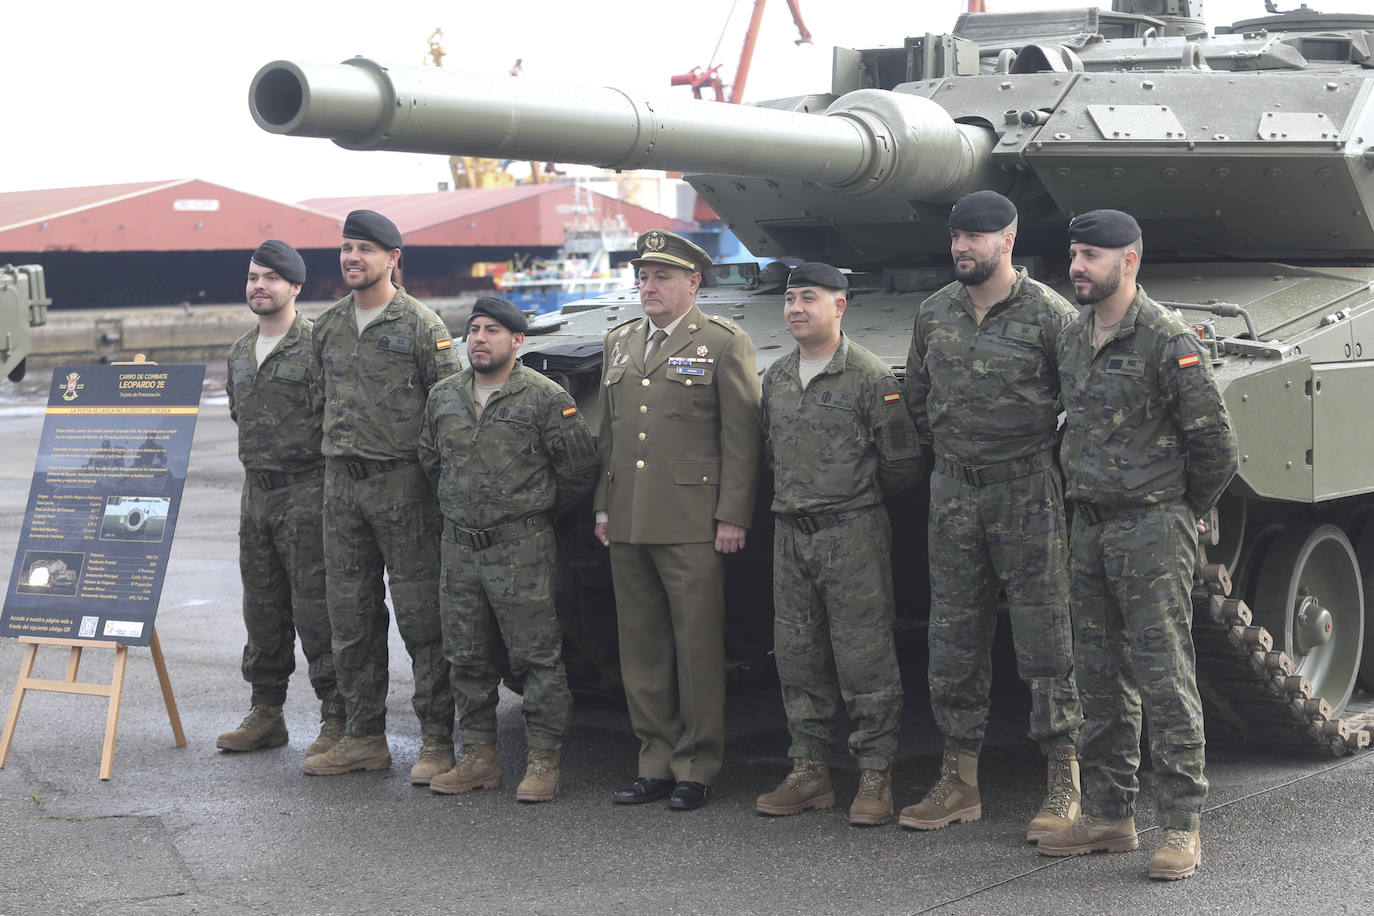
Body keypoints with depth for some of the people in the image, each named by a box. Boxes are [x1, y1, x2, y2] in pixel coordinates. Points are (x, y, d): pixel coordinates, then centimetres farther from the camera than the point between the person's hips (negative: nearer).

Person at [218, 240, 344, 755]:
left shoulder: (317, 346, -10)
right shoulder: (241, 352, 15)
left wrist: (330, 490, -16)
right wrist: (259, 461, 19)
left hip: (307, 494, -8)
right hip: (255, 492, 8)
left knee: (316, 610, -8)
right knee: (262, 608, 12)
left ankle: (337, 719, -2)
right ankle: (266, 714, 21)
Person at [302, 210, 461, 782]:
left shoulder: (421, 325, -5)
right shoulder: (327, 327, 12)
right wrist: (334, 459, 13)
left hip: (402, 484, -6)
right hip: (341, 483, 6)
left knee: (421, 619, -3)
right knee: (351, 620, 9)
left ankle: (437, 741, 3)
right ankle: (364, 737, 18)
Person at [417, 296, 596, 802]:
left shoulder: (545, 398, -7)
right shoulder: (443, 396, 9)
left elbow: (578, 469, -2)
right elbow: (430, 460, 23)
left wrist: (539, 511, 7)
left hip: (522, 550, -5)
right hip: (459, 547, 5)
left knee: (537, 658, -3)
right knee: (467, 659, 10)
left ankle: (542, 761, 4)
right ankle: (479, 757, 19)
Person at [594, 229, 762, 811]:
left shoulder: (724, 343, -2)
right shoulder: (620, 342, 17)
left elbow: (741, 437, -5)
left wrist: (733, 517, -11)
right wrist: (603, 507, 15)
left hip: (691, 524, -6)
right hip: (628, 524, 6)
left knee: (698, 648, -1)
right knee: (641, 649, 9)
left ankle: (696, 769, 7)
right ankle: (655, 764, 18)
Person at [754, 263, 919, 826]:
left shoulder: (870, 377, -7)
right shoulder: (775, 379, 12)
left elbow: (903, 462, -5)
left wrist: (857, 494, 6)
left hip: (854, 533, -6)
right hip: (790, 535, 6)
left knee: (864, 659, -4)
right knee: (798, 658, 9)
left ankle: (875, 778, 3)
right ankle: (809, 773, 17)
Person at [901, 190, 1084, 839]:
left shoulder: (1049, 314, -8)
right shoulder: (934, 314, 8)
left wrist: (1050, 457, 0)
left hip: (1028, 495, -5)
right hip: (953, 494, 5)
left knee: (1046, 642, -3)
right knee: (954, 644, 9)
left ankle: (1064, 786, 4)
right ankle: (959, 782, 18)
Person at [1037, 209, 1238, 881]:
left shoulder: (1169, 341, -13)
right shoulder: (1071, 340, 11)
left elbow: (1215, 443, -10)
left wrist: (1187, 511, 1)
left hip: (1153, 529, -8)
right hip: (1089, 528, 8)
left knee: (1164, 677, -6)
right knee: (1101, 676, 11)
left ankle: (1181, 827, -1)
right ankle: (1109, 815, 20)